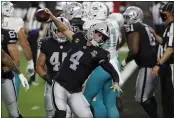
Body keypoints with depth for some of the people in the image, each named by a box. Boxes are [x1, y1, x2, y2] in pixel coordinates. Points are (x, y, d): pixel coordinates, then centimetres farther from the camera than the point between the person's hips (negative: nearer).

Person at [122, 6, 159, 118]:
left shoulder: (133, 28, -9)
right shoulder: (147, 27, 17)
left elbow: (134, 50, -18)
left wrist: (126, 60, -3)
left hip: (147, 66, -9)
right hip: (156, 65, 9)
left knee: (142, 98, -2)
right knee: (149, 96, 20)